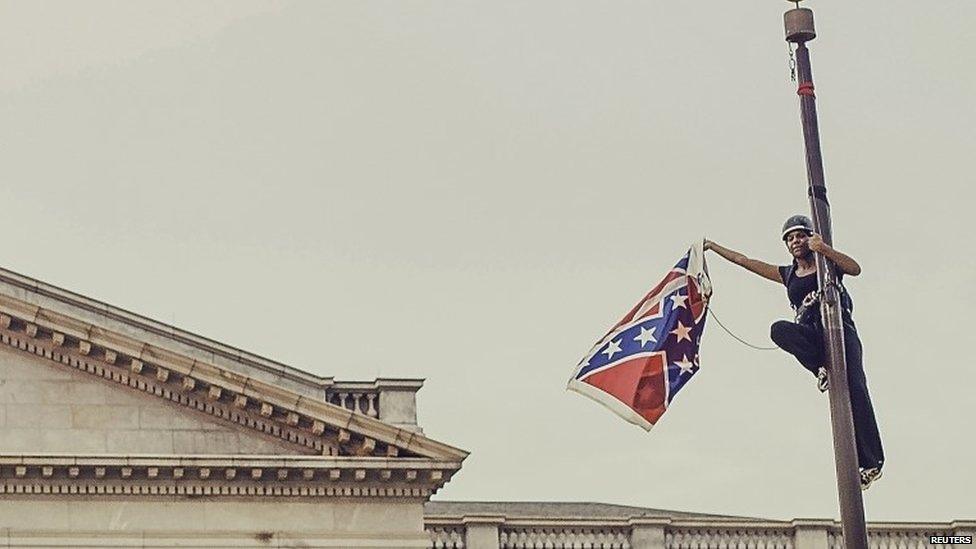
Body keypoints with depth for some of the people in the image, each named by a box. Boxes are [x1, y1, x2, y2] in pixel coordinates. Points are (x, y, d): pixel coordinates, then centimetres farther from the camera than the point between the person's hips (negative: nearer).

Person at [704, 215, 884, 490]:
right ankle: (822, 369, -26)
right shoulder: (788, 275, 24)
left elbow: (855, 269, -8)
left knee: (855, 391, -21)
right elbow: (744, 261, 28)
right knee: (779, 329, -31)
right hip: (810, 336, 3)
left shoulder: (828, 263, 14)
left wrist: (824, 249, -20)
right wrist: (712, 247, 30)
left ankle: (872, 461, -23)